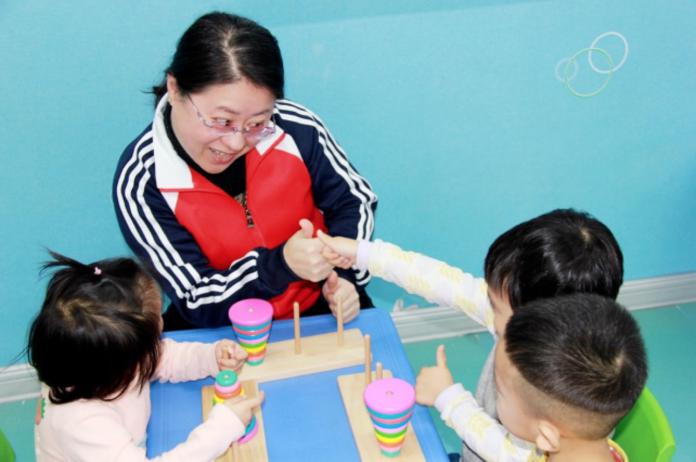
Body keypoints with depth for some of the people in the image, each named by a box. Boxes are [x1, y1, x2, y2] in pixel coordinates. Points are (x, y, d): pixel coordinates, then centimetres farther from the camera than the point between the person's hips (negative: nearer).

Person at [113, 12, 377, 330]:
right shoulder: (140, 182, -19)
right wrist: (280, 265, -32)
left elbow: (355, 200, 1)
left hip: (320, 310, 2)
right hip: (220, 332, -1)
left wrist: (344, 276, -14)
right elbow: (197, 301, -17)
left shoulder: (295, 127, -15)